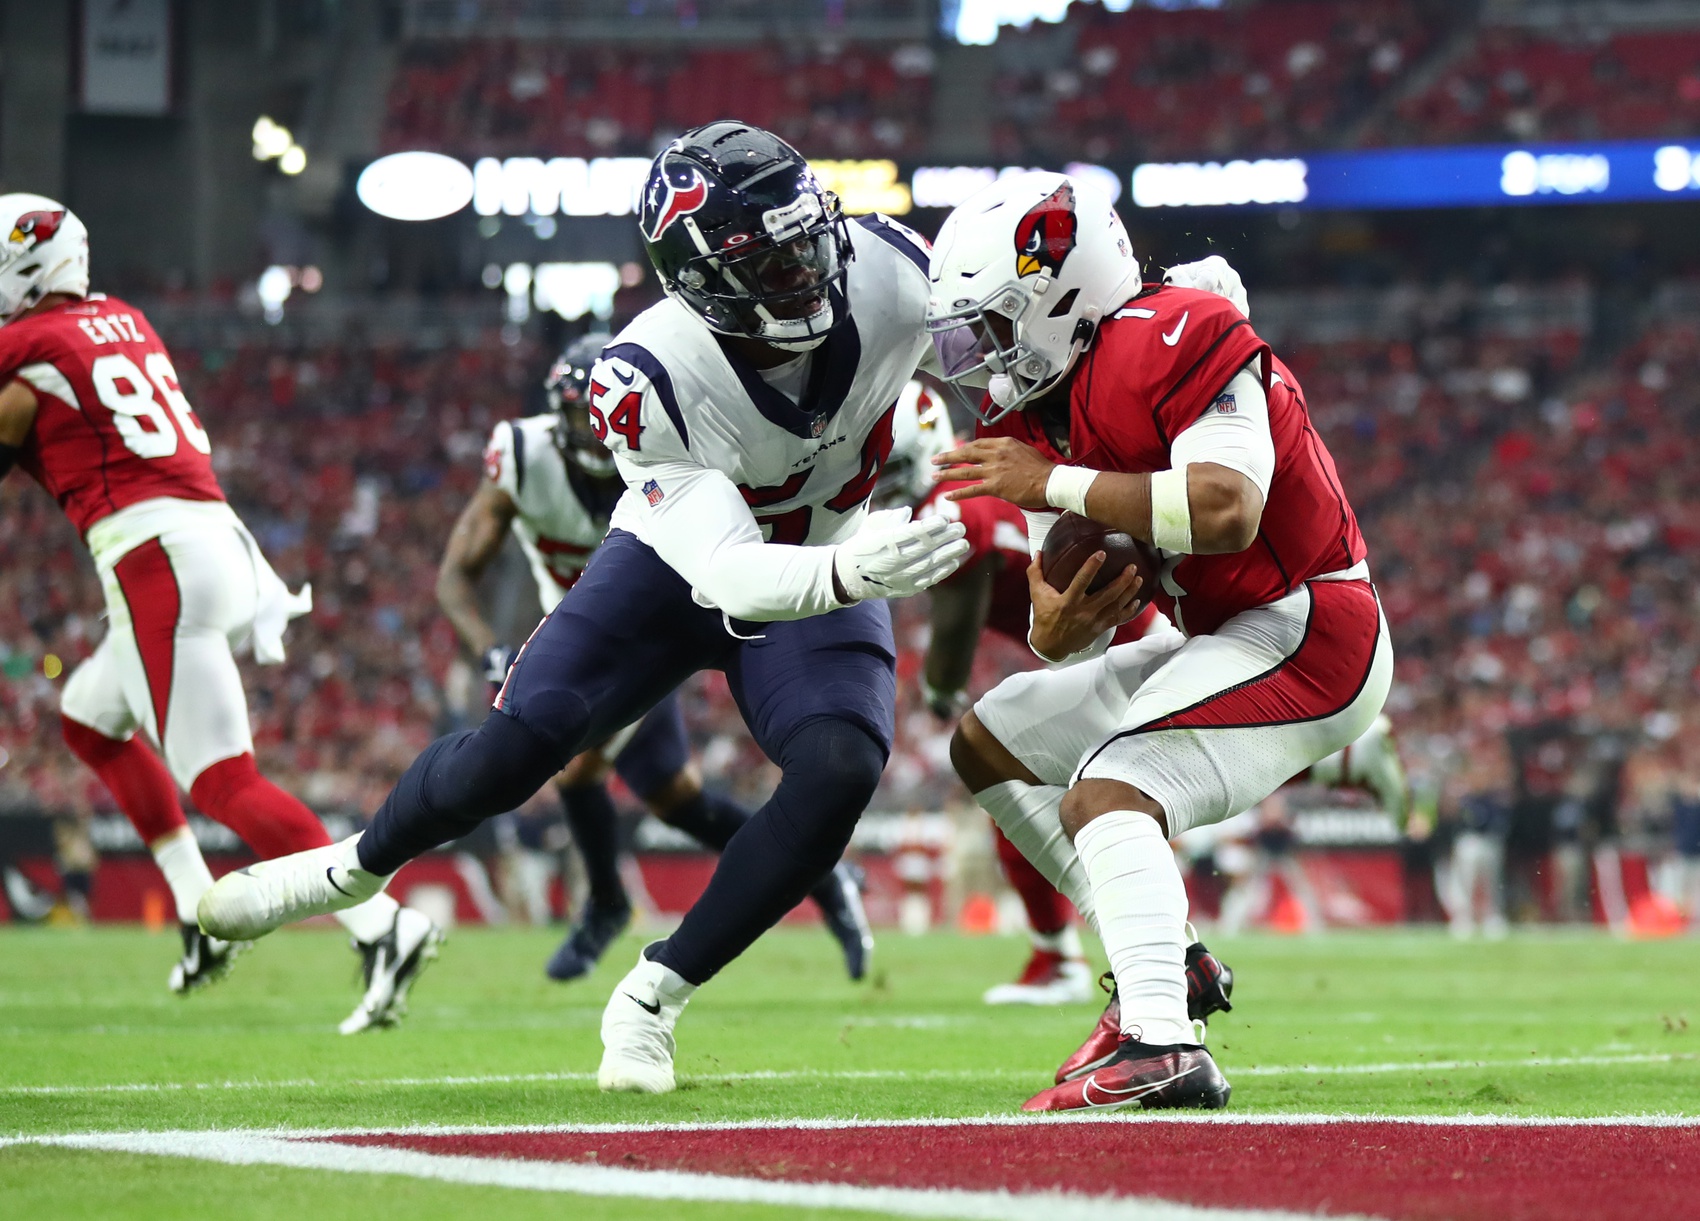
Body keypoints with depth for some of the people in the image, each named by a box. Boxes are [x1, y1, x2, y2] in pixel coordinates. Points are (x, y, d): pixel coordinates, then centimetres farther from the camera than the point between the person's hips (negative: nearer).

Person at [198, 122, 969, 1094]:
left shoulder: (886, 273, -28)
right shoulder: (650, 381, -35)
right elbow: (725, 573, -39)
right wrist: (850, 573, -58)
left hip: (823, 573, 2)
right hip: (676, 564, -2)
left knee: (839, 774, -25)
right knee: (507, 755, -10)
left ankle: (652, 1001, -8)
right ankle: (354, 870, 26)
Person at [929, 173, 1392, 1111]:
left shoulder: (1170, 345, -19)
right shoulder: (1041, 413, 9)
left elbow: (1225, 510, -33)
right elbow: (1068, 623, 8)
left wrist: (1051, 483, -24)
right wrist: (1058, 627, -18)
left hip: (1305, 633, -11)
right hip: (1222, 641, 11)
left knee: (1106, 796, -28)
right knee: (989, 743, 18)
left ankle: (1163, 1048, -42)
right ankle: (1158, 963, 12)